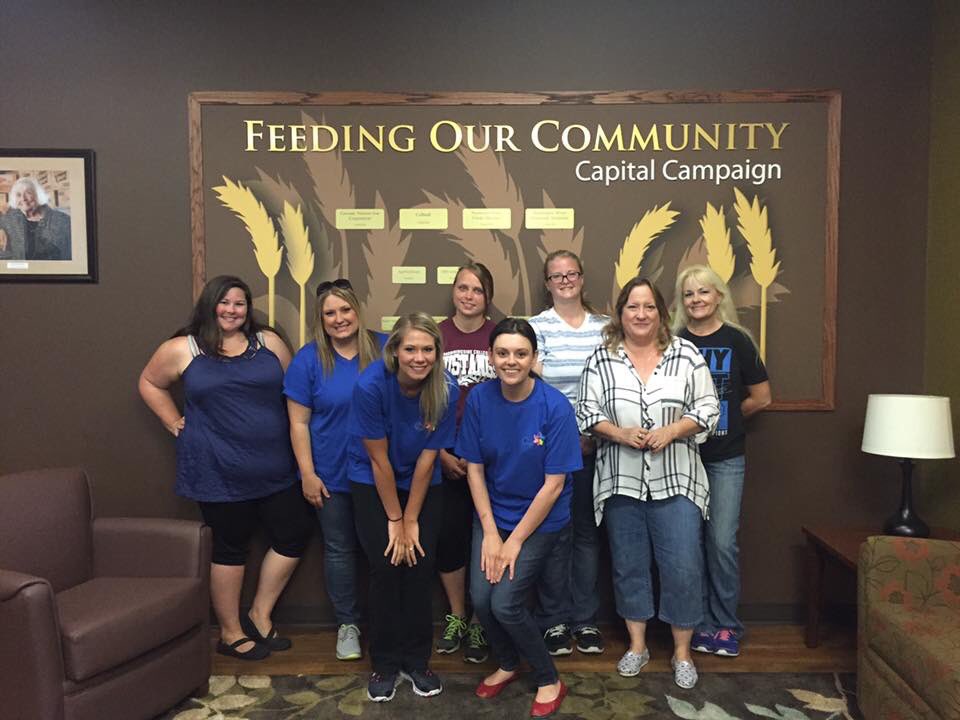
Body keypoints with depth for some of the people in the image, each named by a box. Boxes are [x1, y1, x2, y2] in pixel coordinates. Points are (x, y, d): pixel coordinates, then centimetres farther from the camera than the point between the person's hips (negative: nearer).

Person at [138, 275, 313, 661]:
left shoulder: (269, 342, 5)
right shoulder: (182, 349, -1)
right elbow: (150, 383, 13)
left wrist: (298, 438, 3)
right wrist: (175, 424, 5)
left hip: (274, 467, 4)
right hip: (219, 472, -3)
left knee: (294, 534, 6)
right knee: (230, 547, 8)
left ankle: (260, 616, 26)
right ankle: (230, 633, 27)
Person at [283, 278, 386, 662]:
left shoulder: (385, 348, -2)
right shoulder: (308, 359, -5)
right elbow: (298, 423, -3)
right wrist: (307, 475, -6)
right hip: (333, 476, 0)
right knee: (339, 549, 13)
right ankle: (347, 624, 31)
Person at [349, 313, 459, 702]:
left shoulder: (446, 389, -21)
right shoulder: (371, 385, -27)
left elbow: (427, 458, -15)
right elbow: (379, 459, -20)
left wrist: (410, 520, -10)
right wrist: (394, 520, -12)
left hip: (423, 485, 2)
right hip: (373, 484, -1)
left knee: (420, 567, 0)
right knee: (385, 568, -4)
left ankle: (416, 660, 19)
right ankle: (386, 663, 16)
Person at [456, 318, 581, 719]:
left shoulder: (554, 407, -20)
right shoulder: (479, 399, -10)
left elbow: (554, 485, -16)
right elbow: (474, 468, -3)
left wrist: (515, 541, -14)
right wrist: (490, 533, -8)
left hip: (541, 520, -3)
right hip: (492, 515, 4)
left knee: (505, 603, -11)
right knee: (481, 599, -5)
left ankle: (549, 680, 17)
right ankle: (508, 664, 28)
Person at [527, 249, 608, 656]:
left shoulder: (604, 326, 8)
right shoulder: (537, 326, 0)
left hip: (593, 444, 2)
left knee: (587, 530, 10)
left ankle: (585, 619, 23)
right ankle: (554, 621, 19)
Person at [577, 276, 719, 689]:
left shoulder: (686, 354, 1)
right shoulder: (601, 359, 3)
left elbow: (707, 408, 0)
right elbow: (586, 412, 1)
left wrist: (670, 432, -14)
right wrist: (619, 432, -15)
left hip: (675, 480, -1)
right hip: (620, 481, 1)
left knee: (682, 567, 1)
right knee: (628, 565, 12)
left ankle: (682, 652, 21)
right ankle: (637, 645, 30)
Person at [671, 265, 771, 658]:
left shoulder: (737, 340, 0)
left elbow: (761, 398, 6)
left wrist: (725, 417, 5)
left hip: (726, 457, -1)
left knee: (722, 542, -1)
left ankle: (727, 625, 17)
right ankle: (701, 623, 22)